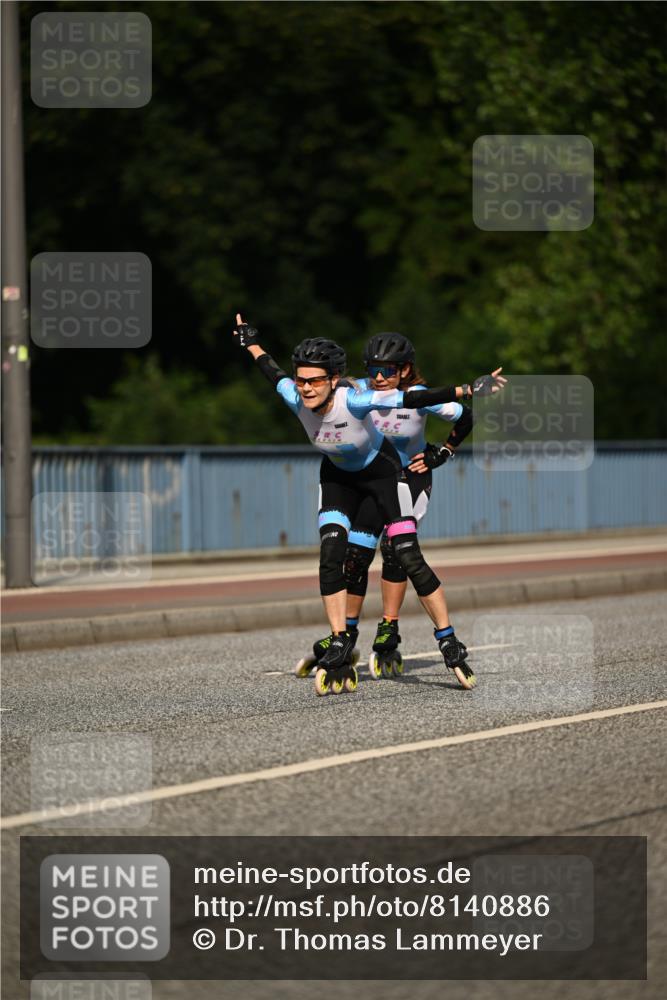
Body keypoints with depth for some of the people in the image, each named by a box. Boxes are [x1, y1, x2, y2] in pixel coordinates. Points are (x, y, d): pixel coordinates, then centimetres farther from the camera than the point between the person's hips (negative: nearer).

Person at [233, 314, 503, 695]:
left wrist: (467, 391, -43)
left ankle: (450, 643, 1)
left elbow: (411, 399, -38)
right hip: (338, 476, 4)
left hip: (382, 470, -4)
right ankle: (340, 652, -6)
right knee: (331, 559, -12)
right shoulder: (295, 399, -24)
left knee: (410, 559, -10)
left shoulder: (354, 400, -37)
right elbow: (275, 374, -2)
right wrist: (252, 344, 14)